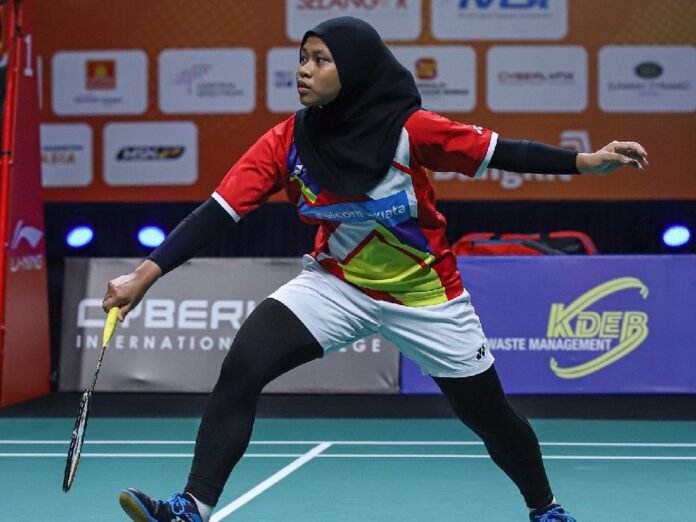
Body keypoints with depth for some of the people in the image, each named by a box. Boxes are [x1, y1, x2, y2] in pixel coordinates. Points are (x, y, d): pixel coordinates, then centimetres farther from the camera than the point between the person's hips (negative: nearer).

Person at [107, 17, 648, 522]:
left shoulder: (410, 129, -22)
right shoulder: (285, 144, -15)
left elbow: (501, 152, -15)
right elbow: (217, 212, -17)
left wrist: (588, 161, -23)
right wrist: (146, 275, -24)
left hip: (426, 293, -1)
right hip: (337, 286, 2)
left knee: (489, 414, 10)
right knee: (241, 368, -21)